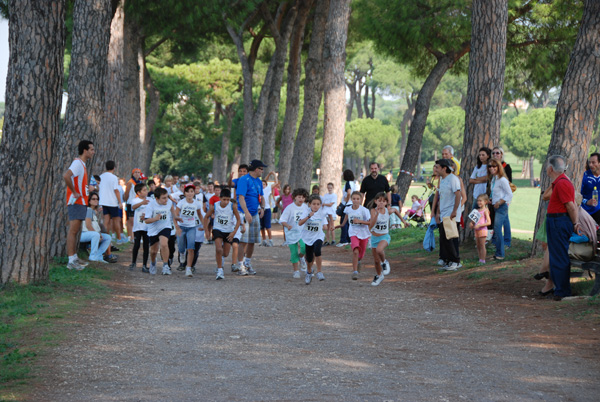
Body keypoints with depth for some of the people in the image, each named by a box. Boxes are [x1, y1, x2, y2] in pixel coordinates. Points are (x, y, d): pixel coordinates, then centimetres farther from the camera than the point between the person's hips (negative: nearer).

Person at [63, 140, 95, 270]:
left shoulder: (82, 164, 17)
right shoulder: (77, 163, -14)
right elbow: (66, 176, -31)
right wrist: (74, 193, -23)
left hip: (81, 202, 10)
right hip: (76, 202, -10)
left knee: (76, 231, 14)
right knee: (73, 231, -11)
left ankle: (74, 258, 20)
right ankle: (71, 261, -13)